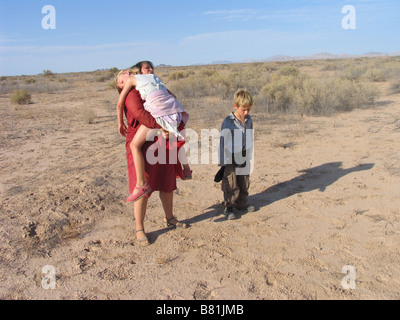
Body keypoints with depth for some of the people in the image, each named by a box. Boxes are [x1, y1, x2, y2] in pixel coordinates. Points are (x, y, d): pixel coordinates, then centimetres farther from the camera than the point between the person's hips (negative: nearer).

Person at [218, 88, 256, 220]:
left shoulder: (249, 120, 3)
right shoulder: (228, 122, -15)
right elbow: (222, 142, -12)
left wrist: (250, 157, 17)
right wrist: (222, 162, -12)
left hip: (244, 159, 6)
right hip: (231, 160, -6)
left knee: (244, 183, 17)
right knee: (231, 186, 2)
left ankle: (242, 203, 35)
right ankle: (228, 208, 16)